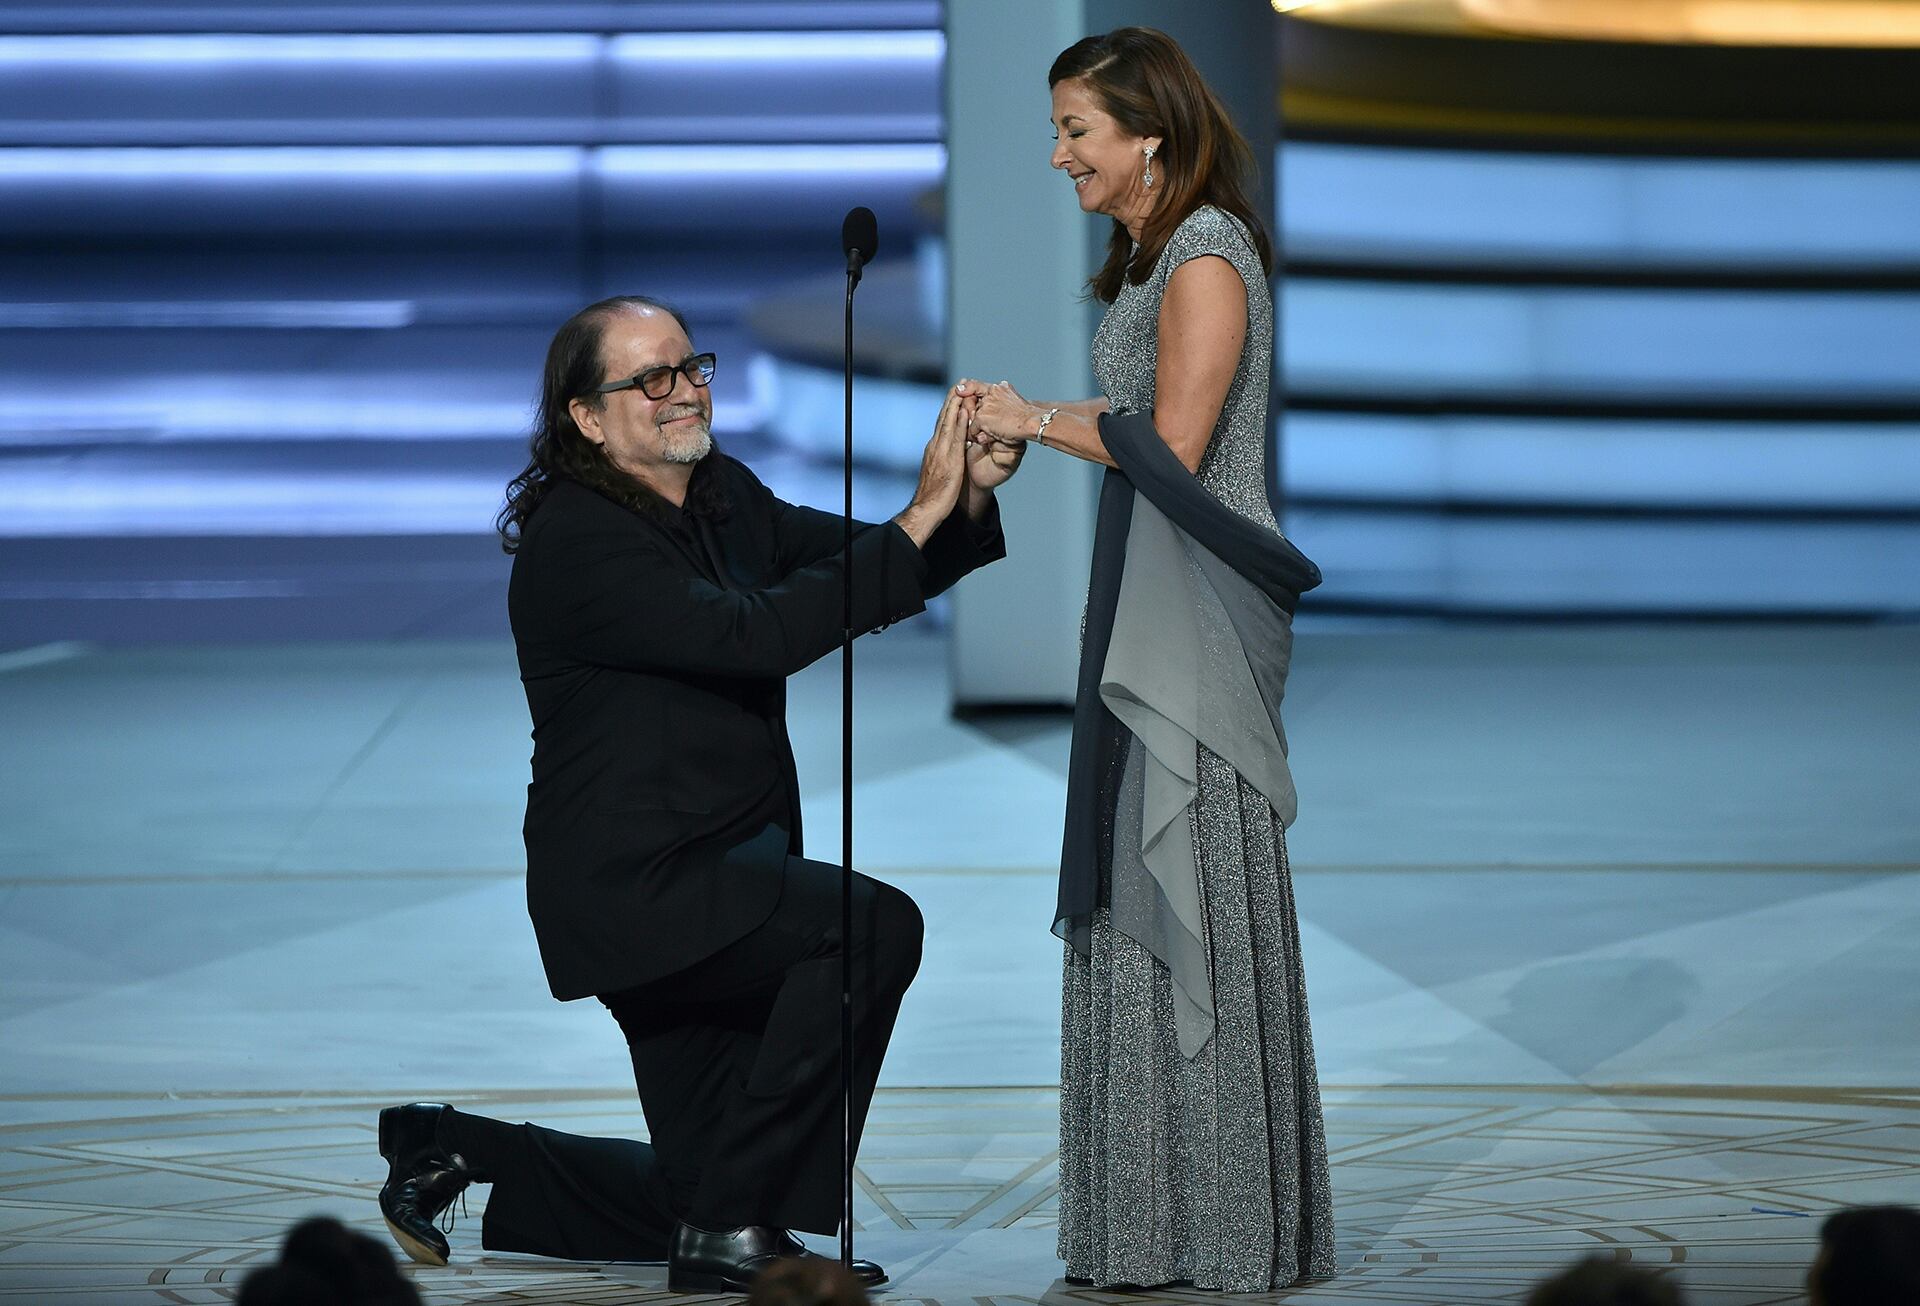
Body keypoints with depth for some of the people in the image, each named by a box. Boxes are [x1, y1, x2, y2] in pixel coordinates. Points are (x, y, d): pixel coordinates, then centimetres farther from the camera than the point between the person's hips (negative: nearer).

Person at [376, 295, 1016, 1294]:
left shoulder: (724, 497, 9)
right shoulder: (578, 542, -18)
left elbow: (864, 569, 6)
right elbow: (755, 635, -28)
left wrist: (967, 498, -16)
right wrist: (920, 515, -28)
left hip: (716, 877, 9)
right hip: (634, 886, -9)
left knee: (695, 1192, 12)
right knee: (874, 924, -28)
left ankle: (453, 1153, 27)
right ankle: (730, 1229, -19)